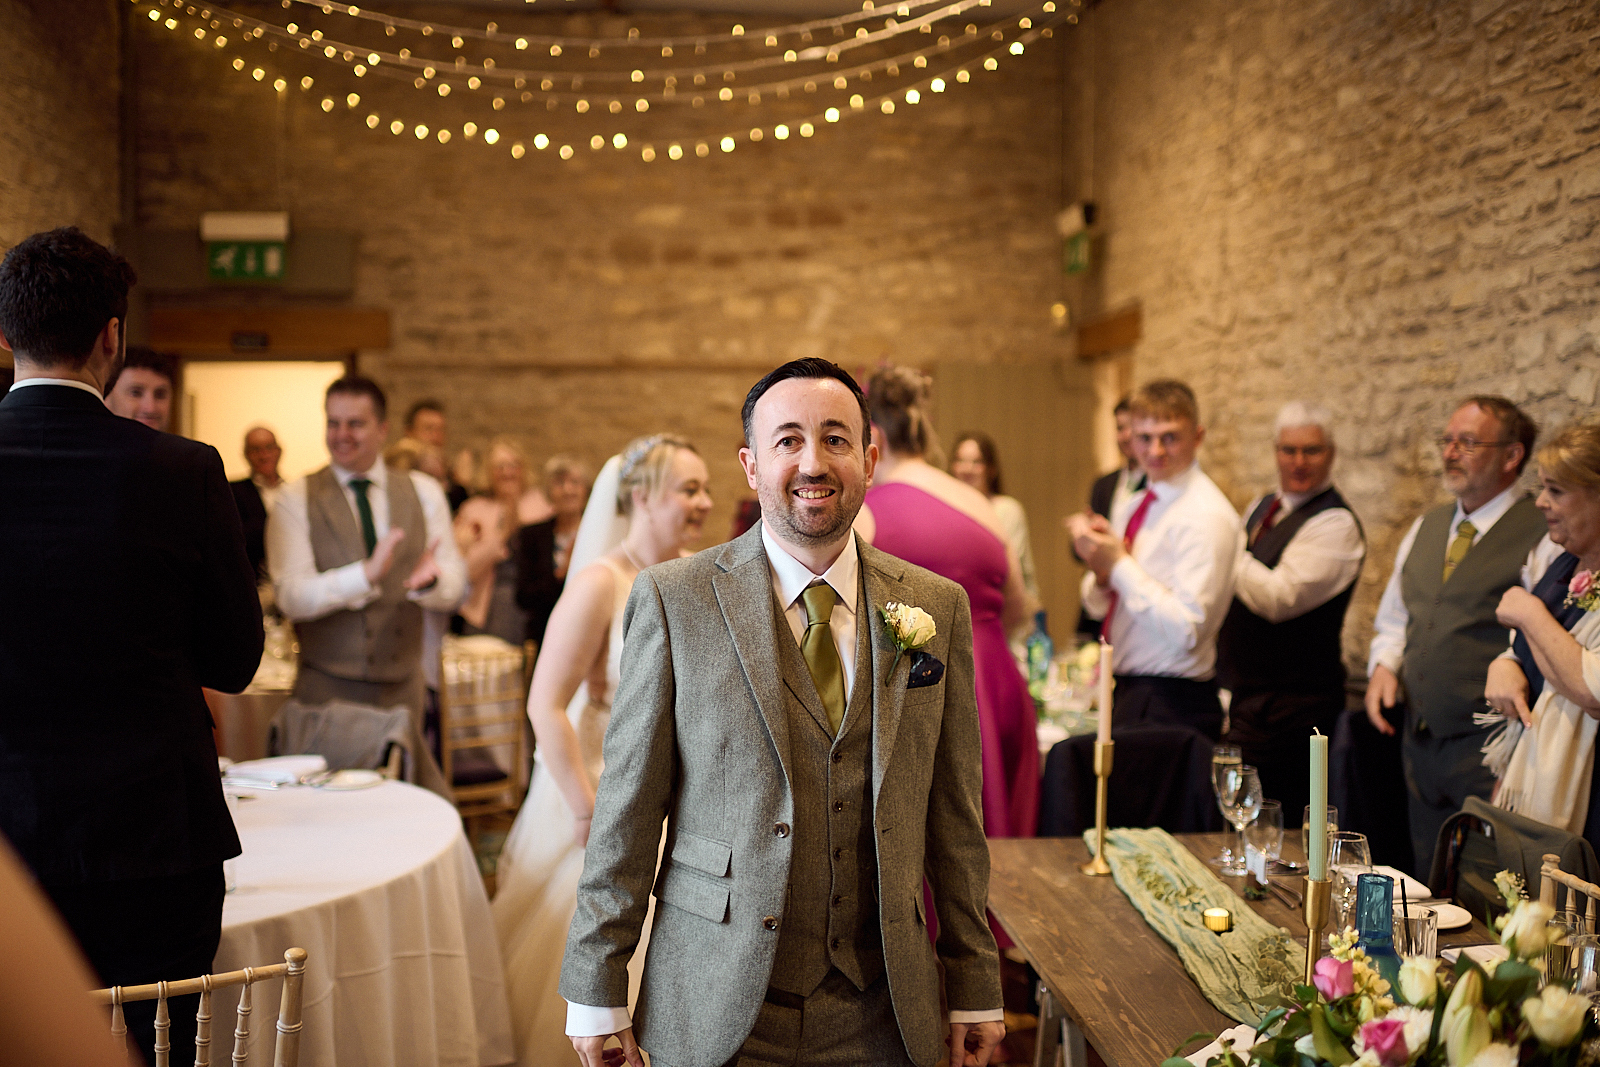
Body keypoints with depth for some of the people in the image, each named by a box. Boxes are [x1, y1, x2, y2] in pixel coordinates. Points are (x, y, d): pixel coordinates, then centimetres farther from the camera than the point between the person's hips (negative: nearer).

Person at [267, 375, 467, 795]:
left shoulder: (423, 492, 7)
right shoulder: (297, 499, -2)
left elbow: (455, 586, 4)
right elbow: (291, 595, -12)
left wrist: (431, 579, -20)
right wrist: (365, 574, -28)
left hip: (403, 685, 3)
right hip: (328, 688, -2)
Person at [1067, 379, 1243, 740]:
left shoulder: (1207, 517, -16)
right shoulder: (1130, 508, 10)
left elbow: (1187, 630, -23)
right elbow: (1100, 608, 16)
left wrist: (1120, 564, -19)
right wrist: (1100, 571, -6)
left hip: (1170, 706, -7)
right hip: (1123, 691, 7)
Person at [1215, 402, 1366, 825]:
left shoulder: (1336, 523, -14)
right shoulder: (1261, 508, 13)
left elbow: (1279, 597, -24)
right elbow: (1235, 588, 23)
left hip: (1290, 706, -8)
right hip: (1244, 695, 8)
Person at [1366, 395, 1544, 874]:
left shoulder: (1544, 535, -10)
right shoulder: (1425, 528, 14)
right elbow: (1393, 618, 25)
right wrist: (1384, 666, 6)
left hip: (1489, 747, -7)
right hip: (1419, 740, 7)